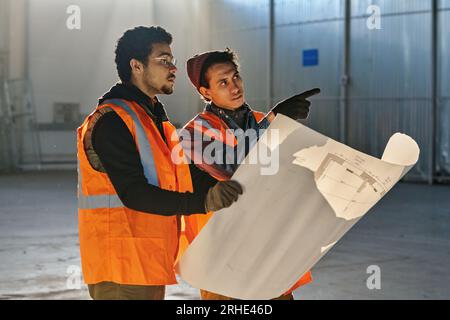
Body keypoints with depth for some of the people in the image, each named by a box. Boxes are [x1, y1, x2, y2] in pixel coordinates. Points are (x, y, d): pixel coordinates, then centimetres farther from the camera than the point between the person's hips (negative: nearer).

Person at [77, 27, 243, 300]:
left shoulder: (156, 121, 19)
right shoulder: (111, 121, -13)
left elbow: (190, 177, 14)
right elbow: (133, 194, -23)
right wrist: (202, 202, -32)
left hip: (151, 264, 10)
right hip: (122, 267, -10)